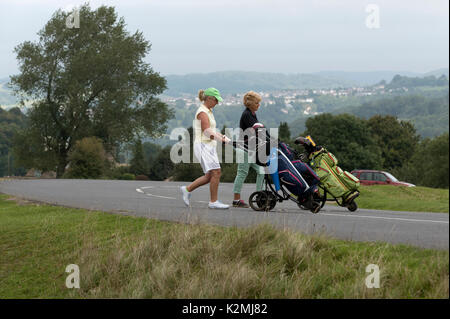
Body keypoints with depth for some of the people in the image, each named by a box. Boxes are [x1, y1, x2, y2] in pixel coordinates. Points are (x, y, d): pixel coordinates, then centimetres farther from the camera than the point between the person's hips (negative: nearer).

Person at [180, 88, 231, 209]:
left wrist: (221, 136, 7)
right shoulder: (202, 112, -12)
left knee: (209, 176, 7)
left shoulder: (208, 112, 18)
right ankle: (213, 201, -10)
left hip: (209, 146, 10)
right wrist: (222, 139, -18)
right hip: (203, 145, -10)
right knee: (216, 172, -14)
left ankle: (187, 189, 18)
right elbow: (207, 132, -21)